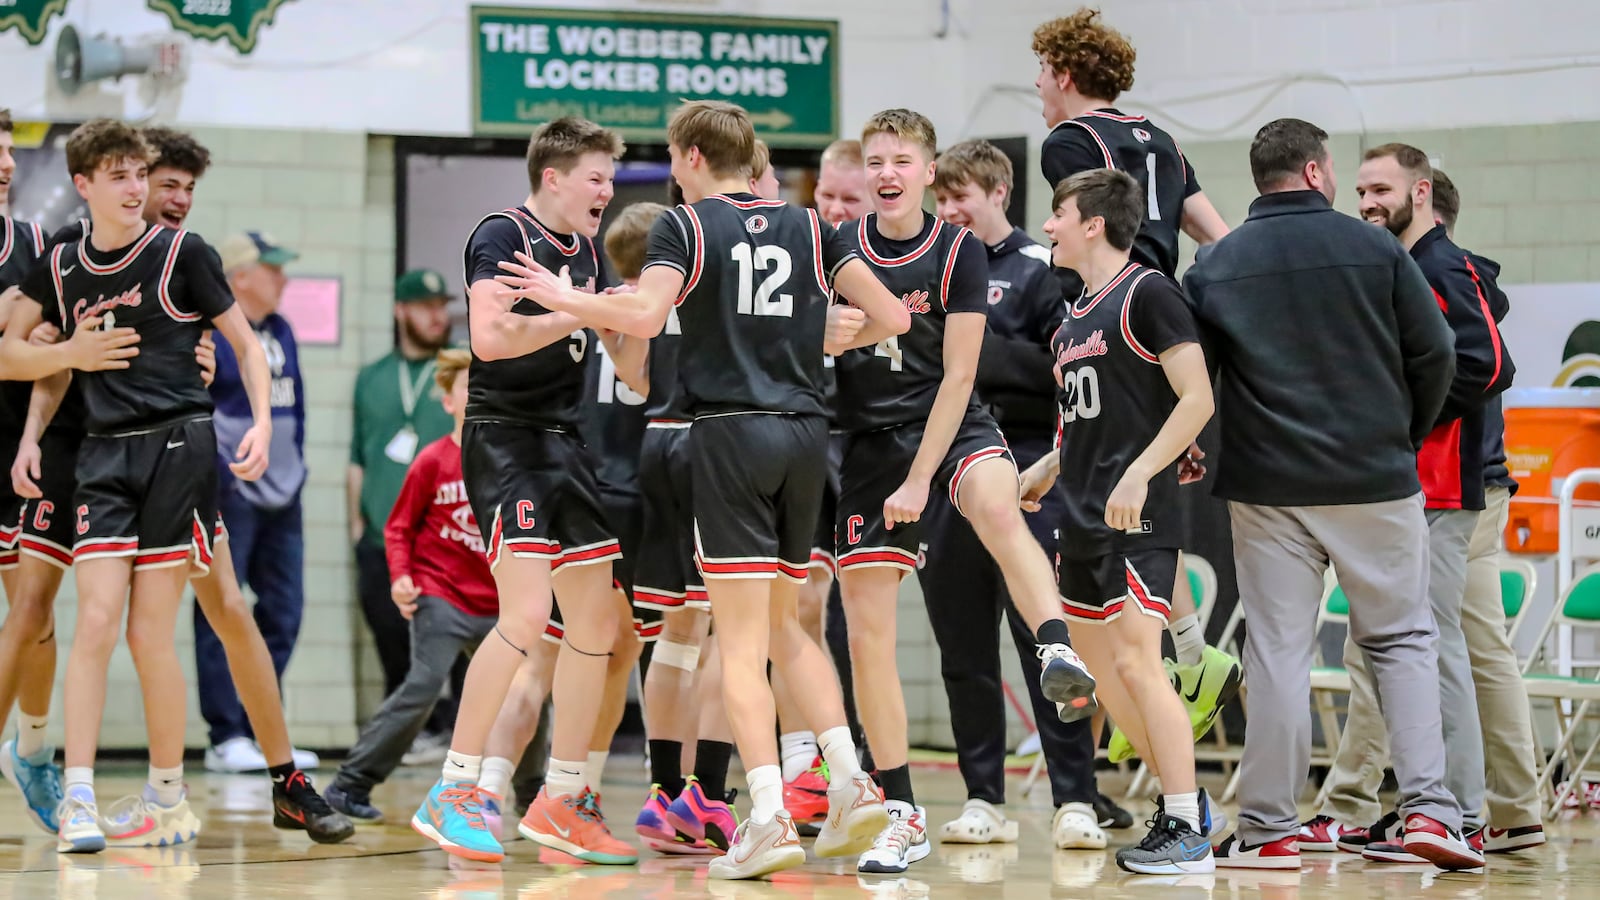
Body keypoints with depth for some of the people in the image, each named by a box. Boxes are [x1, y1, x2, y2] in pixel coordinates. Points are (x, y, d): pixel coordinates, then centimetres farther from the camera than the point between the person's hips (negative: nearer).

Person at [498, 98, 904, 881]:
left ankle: (769, 818, -14)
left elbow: (643, 317, -18)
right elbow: (890, 316, 7)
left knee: (741, 639, -4)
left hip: (731, 433, -5)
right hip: (805, 432, 5)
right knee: (785, 625, 18)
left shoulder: (686, 226, -2)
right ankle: (849, 783, 5)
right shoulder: (807, 227, 11)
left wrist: (564, 299, -2)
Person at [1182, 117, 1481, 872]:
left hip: (1266, 490, 1)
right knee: (1403, 641, 9)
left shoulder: (1215, 267, 3)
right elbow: (1434, 354, 0)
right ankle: (1429, 808, -3)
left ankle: (1269, 830, 3)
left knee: (1278, 652, 4)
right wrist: (1406, 437, 15)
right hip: (1376, 484, -1)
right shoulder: (1375, 249, -2)